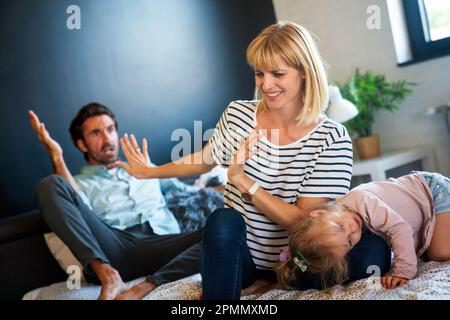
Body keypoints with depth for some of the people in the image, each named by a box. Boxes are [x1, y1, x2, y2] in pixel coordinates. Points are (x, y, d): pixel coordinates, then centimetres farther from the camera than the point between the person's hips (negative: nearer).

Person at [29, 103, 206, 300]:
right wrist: (56, 156, 0)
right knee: (50, 185, -21)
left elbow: (189, 192, 39)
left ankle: (145, 288, -39)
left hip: (160, 245, 2)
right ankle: (108, 276, -35)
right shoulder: (81, 183, 24)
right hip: (113, 248, -1)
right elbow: (74, 207, 0)